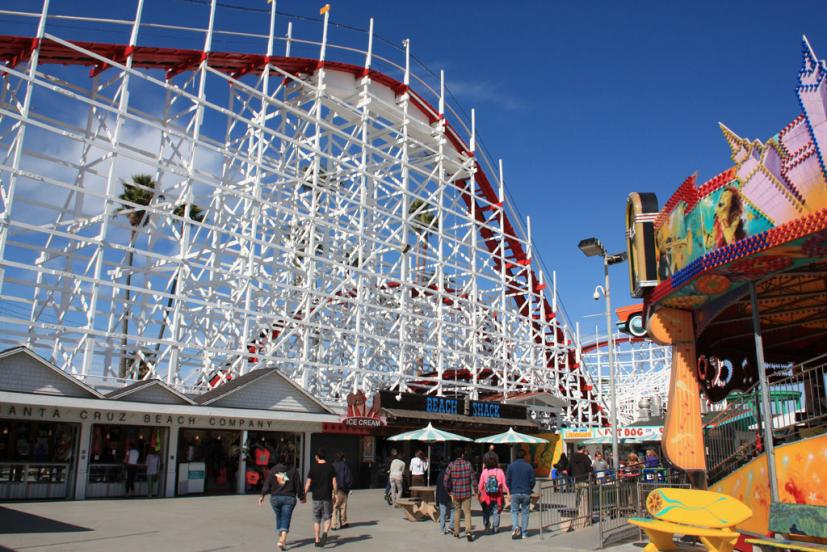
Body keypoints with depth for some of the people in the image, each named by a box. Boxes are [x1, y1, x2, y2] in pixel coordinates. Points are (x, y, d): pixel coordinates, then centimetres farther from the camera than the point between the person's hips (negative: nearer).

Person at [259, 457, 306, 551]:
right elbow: (298, 485, 1)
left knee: (279, 518, 18)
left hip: (275, 498, 2)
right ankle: (282, 540, -16)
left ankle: (281, 539, 27)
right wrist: (301, 497, 10)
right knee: (286, 519, -2)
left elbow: (267, 484, -2)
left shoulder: (272, 470, 2)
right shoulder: (293, 470, -2)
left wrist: (262, 495, 5)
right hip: (289, 498, -2)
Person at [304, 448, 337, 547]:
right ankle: (325, 532, -15)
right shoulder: (330, 467, -1)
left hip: (316, 497, 0)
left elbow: (308, 484, -2)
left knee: (316, 519, 12)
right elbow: (334, 483, -3)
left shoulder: (313, 468, -1)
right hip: (328, 497, 0)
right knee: (327, 517, 10)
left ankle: (317, 540, 11)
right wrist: (336, 494, 7)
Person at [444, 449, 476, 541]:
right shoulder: (468, 464, -7)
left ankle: (456, 532, 26)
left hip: (455, 493, 1)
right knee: (467, 512, 5)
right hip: (467, 493, -1)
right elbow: (473, 478, -3)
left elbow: (446, 479, -9)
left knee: (457, 511, 18)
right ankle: (468, 531, -12)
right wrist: (473, 489, 10)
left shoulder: (451, 465, -8)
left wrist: (449, 490, 5)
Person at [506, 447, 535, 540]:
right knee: (525, 513, 9)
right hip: (526, 493, 0)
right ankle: (524, 533, 10)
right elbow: (533, 480, 0)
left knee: (514, 511, 9)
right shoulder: (529, 466, -2)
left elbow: (507, 480, 2)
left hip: (515, 493, 0)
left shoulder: (511, 466, 1)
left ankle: (515, 527, -15)